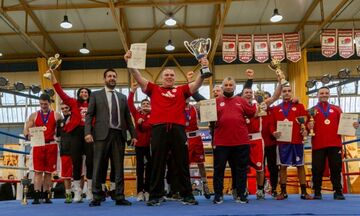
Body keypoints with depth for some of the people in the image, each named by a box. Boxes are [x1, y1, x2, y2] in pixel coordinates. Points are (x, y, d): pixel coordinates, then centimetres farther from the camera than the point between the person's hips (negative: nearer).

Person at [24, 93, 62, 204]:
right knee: (38, 171, -3)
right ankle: (36, 196, -4)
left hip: (51, 145, 0)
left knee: (48, 172, 6)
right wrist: (28, 134, -17)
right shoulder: (34, 115, 9)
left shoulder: (56, 115, 5)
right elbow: (26, 129, 5)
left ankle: (46, 196, 13)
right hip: (38, 145, 0)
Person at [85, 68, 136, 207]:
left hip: (119, 135, 3)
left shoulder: (122, 97, 19)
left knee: (119, 167, 3)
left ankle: (119, 197, 7)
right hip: (102, 134, -3)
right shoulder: (96, 95, 10)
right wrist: (88, 132, -10)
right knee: (98, 167, -1)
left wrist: (133, 134, 11)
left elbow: (127, 117, 17)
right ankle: (97, 197, 5)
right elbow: (89, 115, 3)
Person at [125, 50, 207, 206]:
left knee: (182, 165, 7)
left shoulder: (181, 90, 15)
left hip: (178, 130, 1)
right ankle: (155, 196, 14)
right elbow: (138, 78, 7)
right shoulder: (153, 89, 14)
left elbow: (197, 84, 5)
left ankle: (187, 196, 14)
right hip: (159, 130, 0)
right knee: (157, 165, 6)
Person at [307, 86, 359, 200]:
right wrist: (308, 127, -22)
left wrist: (352, 125, -10)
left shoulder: (336, 109, 17)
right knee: (317, 169, 0)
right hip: (318, 145, -2)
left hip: (335, 144, 2)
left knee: (336, 168, 3)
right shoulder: (312, 110, 9)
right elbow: (307, 126, 1)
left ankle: (338, 192, 11)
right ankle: (317, 192, 10)